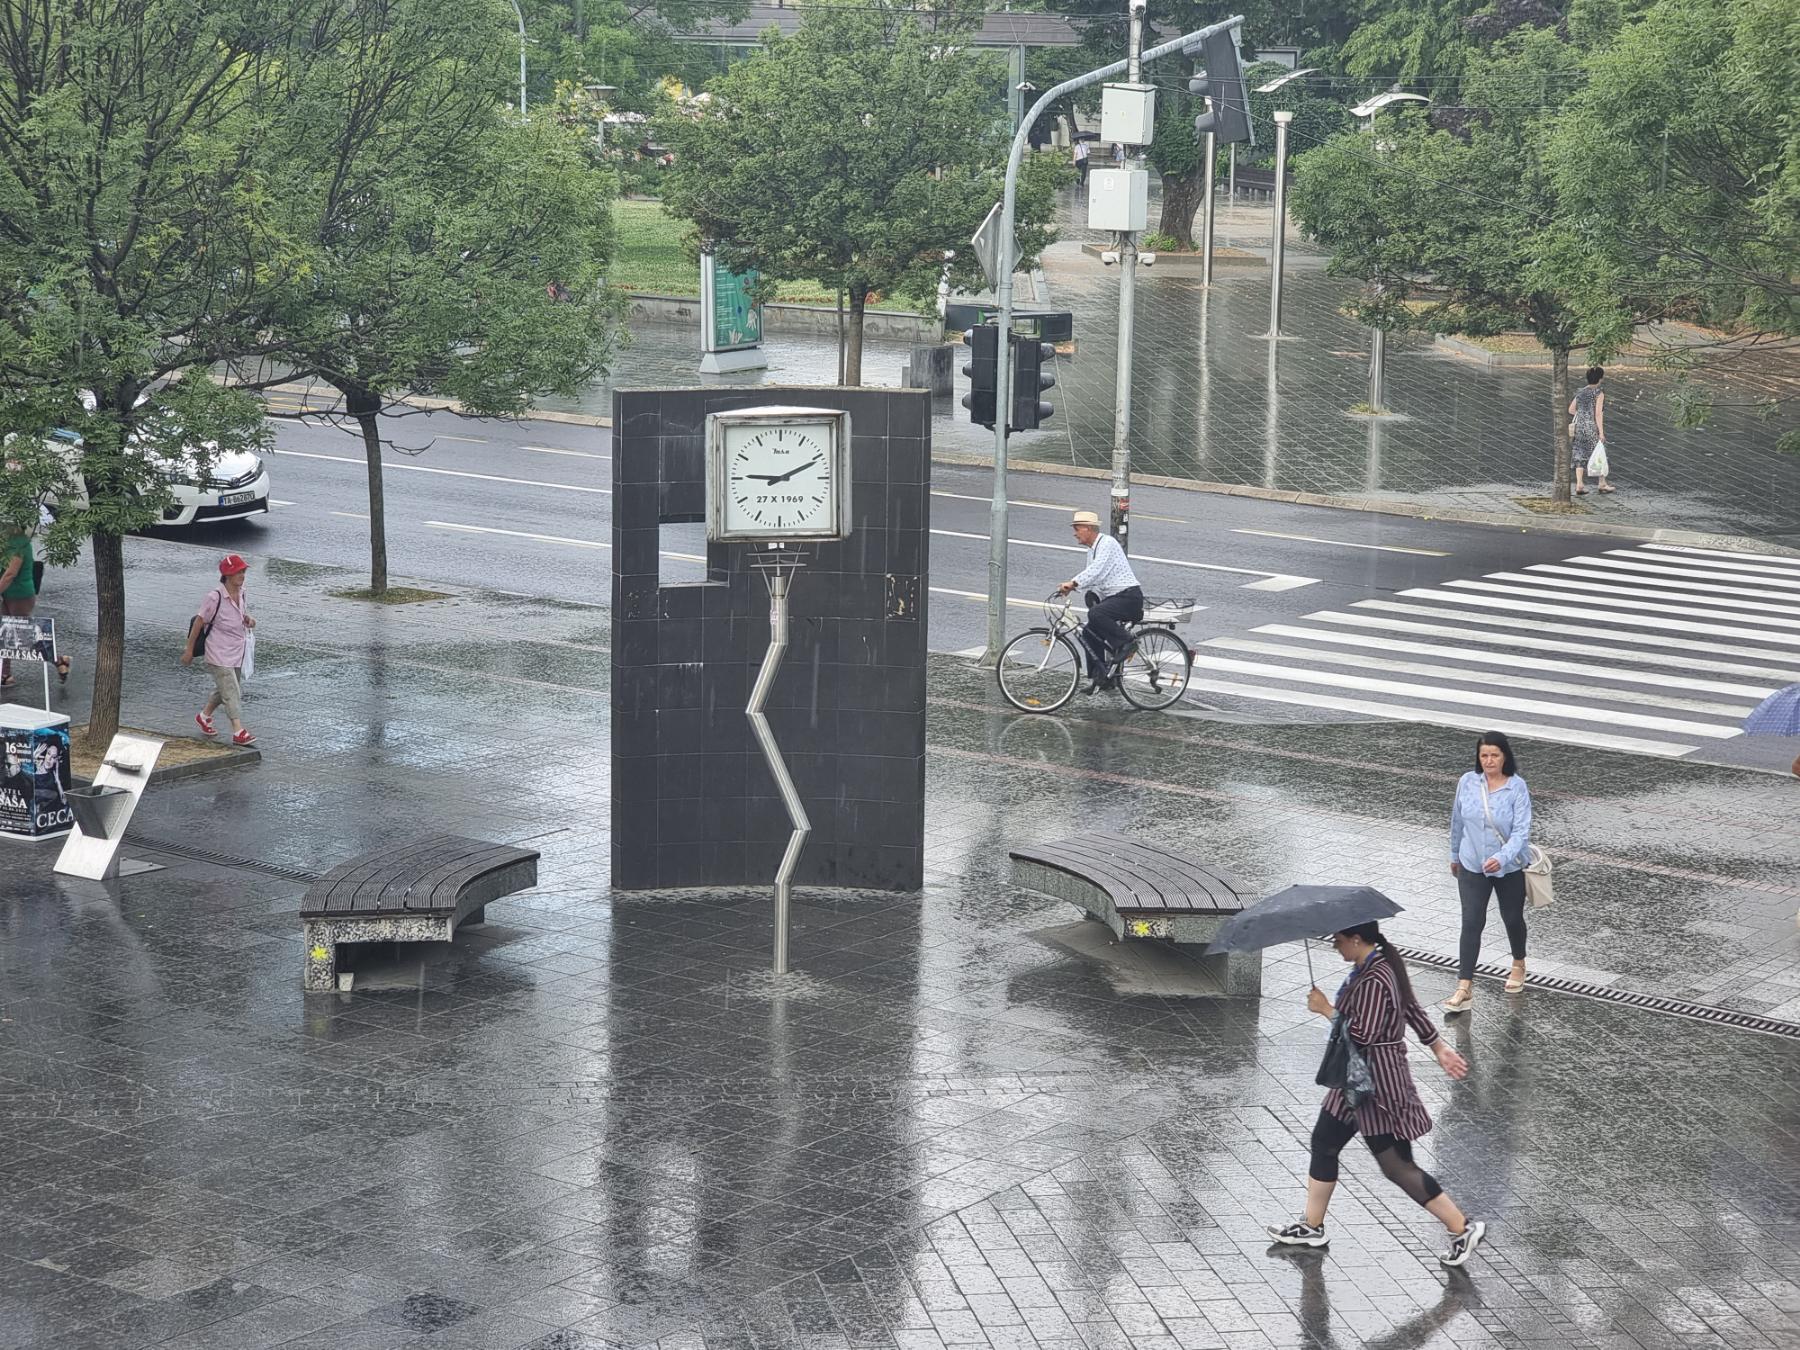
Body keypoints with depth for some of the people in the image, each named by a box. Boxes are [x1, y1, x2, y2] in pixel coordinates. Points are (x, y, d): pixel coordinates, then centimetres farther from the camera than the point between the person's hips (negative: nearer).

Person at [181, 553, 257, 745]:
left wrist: (249, 620, -3)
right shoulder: (215, 597, -20)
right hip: (219, 655, -8)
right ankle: (238, 731, -14)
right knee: (231, 692, -12)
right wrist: (189, 650, -8)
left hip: (236, 654, 8)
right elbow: (199, 623, -13)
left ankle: (204, 716, 42)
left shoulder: (240, 593, 2)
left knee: (224, 689, 20)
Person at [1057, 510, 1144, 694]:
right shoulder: (1092, 549, 18)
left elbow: (1096, 568, -28)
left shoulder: (1107, 543, -12)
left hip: (1129, 596, -10)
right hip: (1112, 597, 10)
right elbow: (1094, 579, 23)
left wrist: (1073, 582, -34)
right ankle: (1101, 678, 10)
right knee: (1089, 633, 4)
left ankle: (1127, 643, -17)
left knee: (1096, 614, -32)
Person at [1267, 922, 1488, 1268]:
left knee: (1398, 1166, -4)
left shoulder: (1373, 982, -25)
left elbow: (1362, 1034, -29)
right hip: (1358, 1078, 11)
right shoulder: (1379, 965, 6)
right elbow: (1412, 1009, 15)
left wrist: (1326, 1009, -18)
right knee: (1324, 1142, 17)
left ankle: (1463, 1227, 5)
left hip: (1377, 1084, -11)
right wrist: (1439, 1048, 23)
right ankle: (1312, 1227, 29)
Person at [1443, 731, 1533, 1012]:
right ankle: (1464, 988, -7)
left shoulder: (1517, 788, -18)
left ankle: (1519, 965, 46)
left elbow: (1521, 831, -24)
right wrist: (1455, 855, 16)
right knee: (1471, 923, -6)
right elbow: (1457, 821, 6)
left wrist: (1501, 858, -39)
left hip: (1509, 867, -2)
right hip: (1472, 866, 2)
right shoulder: (1467, 782, -8)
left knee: (1512, 918, 17)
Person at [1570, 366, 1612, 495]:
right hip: (1593, 429, -5)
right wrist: (1601, 432, -14)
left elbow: (1571, 410, 10)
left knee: (1580, 456, 7)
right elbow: (1598, 414, -16)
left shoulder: (1580, 393, 6)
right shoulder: (1599, 394, -11)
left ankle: (1579, 485, 1)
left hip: (1580, 428, 5)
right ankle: (1602, 484, 21)